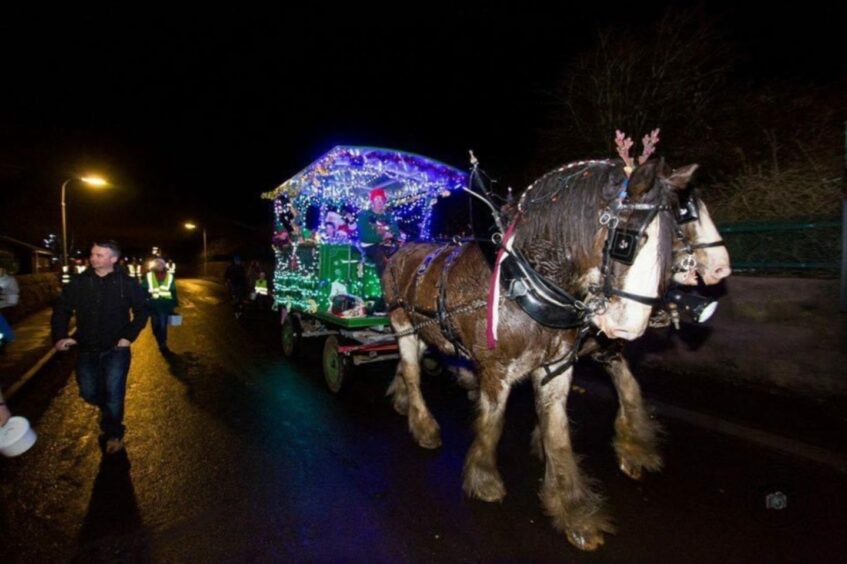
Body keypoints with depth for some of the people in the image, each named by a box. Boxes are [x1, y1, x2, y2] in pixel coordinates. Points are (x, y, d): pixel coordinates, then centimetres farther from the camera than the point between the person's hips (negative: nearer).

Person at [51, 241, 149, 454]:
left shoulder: (127, 283, -8)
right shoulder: (78, 282, -2)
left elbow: (142, 310, -1)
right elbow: (61, 309, 6)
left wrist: (129, 336, -9)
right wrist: (60, 336, -7)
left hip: (116, 349, -3)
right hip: (87, 350, 3)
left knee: (113, 391, -4)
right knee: (88, 392, 11)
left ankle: (113, 433, 17)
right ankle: (108, 408, 45)